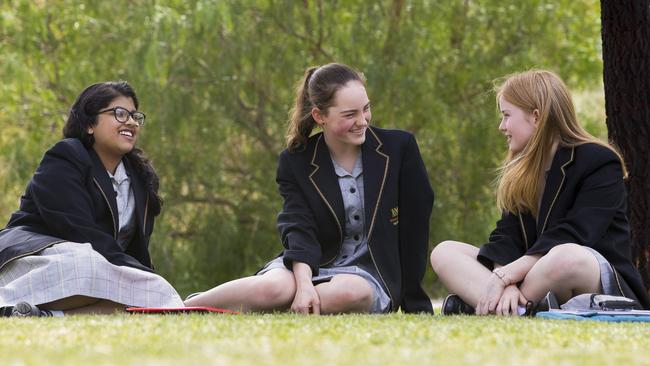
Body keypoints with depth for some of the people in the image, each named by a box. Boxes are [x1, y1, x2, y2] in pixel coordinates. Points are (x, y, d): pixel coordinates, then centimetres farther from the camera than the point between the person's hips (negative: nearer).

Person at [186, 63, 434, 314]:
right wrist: (304, 283, -34)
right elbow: (299, 228, -13)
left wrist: (413, 303, 0)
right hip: (314, 263, 0)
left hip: (370, 272, 0)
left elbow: (415, 225, 2)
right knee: (274, 288, -37)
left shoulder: (400, 147, -1)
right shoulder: (296, 162, 0)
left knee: (350, 292, -40)